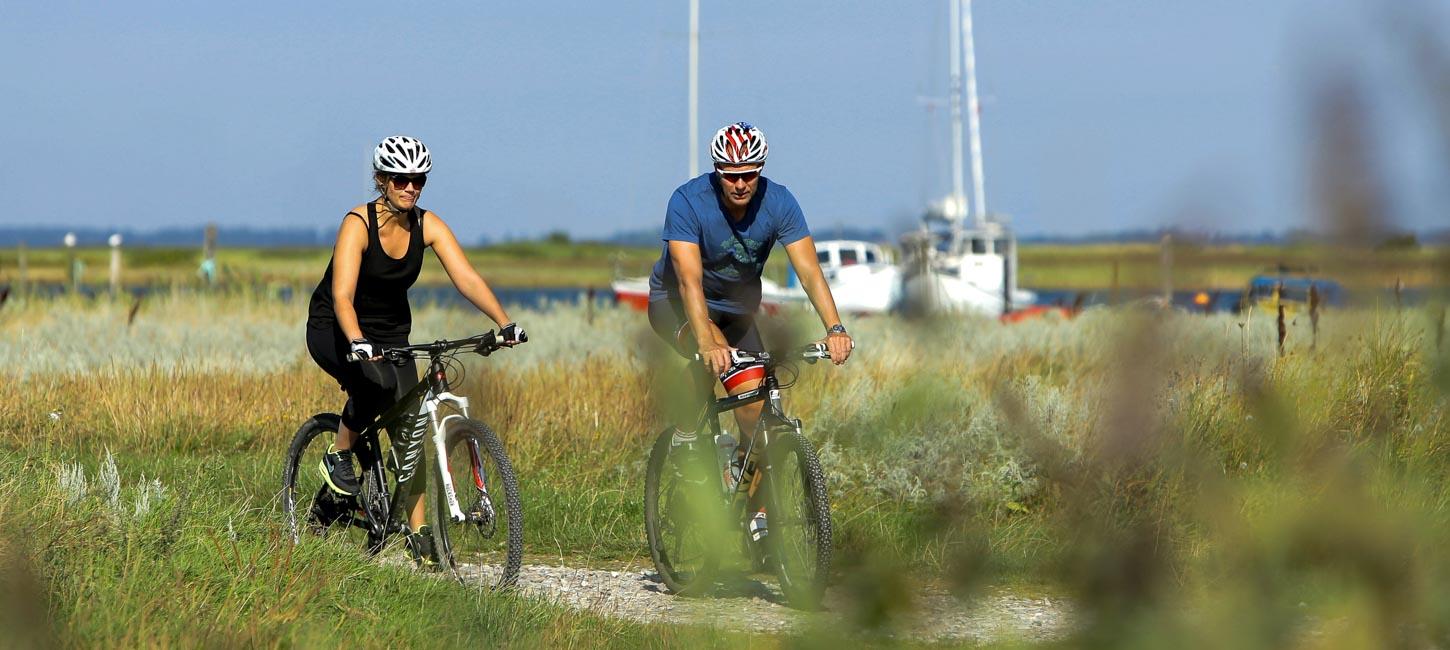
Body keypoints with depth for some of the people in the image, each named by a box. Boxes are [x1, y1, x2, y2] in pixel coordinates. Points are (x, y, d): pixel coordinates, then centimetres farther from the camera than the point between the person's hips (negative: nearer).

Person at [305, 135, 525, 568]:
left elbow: (467, 278, -18)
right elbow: (342, 295, -35)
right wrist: (358, 343, -52)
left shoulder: (427, 226, -10)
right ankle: (338, 457, -10)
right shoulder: (358, 223, -24)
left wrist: (505, 324, -33)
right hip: (333, 330, -5)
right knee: (379, 382, -35)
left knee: (409, 427, -6)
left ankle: (418, 532, 1)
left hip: (391, 332, 5)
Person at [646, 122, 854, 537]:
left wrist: (835, 329, -42)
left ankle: (757, 508, 3)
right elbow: (690, 280, -38)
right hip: (676, 305, -4)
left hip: (737, 309, 4)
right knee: (715, 357, -36)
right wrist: (707, 344, -53)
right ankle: (684, 435, -13)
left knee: (753, 401, -12)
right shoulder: (688, 202, -29)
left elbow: (809, 270, -27)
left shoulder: (779, 203, -20)